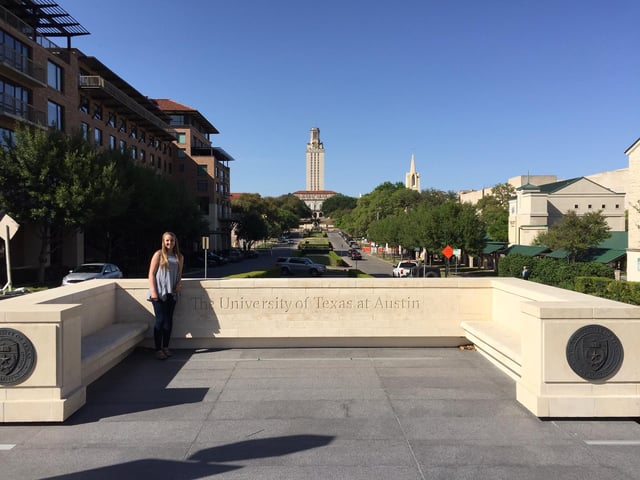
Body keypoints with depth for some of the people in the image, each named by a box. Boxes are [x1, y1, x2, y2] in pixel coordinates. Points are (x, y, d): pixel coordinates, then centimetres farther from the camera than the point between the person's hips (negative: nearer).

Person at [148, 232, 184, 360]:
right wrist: (153, 292, -12)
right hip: (159, 293, -4)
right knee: (160, 320, -4)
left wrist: (179, 283, -1)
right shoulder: (159, 254, -2)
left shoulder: (179, 257, 11)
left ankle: (166, 347, 19)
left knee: (168, 320, 8)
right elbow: (151, 274, -5)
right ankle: (158, 349, 3)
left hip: (171, 293, 4)